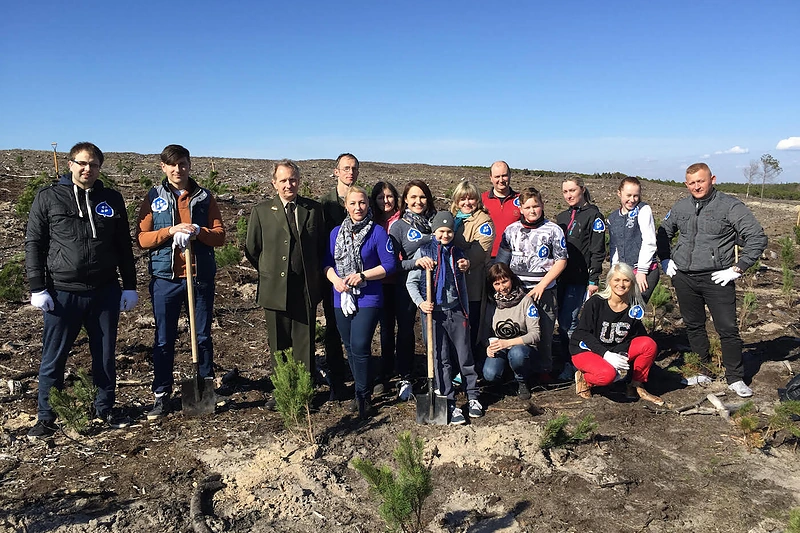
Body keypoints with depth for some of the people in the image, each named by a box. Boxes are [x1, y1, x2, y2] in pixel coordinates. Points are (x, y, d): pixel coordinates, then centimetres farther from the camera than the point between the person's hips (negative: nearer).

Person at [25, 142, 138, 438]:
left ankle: (105, 408, 27)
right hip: (63, 293, -2)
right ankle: (46, 417, 21)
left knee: (105, 355, 11)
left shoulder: (112, 200, 8)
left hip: (105, 292, 2)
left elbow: (124, 247, 11)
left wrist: (130, 286, 8)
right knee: (53, 358, 7)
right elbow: (33, 244, 1)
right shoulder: (48, 198, 1)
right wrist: (38, 288, -5)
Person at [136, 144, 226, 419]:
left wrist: (198, 232, -16)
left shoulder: (205, 197, 7)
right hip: (165, 278, 0)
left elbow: (220, 235, 2)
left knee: (203, 337, 9)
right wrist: (171, 231, -16)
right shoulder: (153, 198, 5)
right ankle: (161, 396, 18)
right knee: (164, 340, 6)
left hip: (201, 277, 1)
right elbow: (142, 238, -1)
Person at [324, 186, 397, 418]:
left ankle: (363, 396, 3)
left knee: (360, 347, -14)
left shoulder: (378, 232, -5)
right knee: (350, 348, 12)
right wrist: (335, 279, -10)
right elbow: (327, 262, 10)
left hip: (368, 299, -5)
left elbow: (389, 264, -7)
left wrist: (362, 276, -16)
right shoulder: (336, 232, 8)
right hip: (342, 299, 5)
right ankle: (362, 390, 28)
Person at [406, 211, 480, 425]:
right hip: (434, 312, -3)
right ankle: (450, 404, 8)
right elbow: (411, 282, 2)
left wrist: (466, 313, 17)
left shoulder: (457, 253, 12)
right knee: (441, 359, 1)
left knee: (465, 356, 6)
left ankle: (473, 397, 21)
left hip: (456, 311, 3)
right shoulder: (423, 252, 1)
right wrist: (420, 303, -13)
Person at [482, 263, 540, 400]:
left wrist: (507, 343, -23)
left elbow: (535, 334, -13)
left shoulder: (525, 300, -9)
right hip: (498, 350, 3)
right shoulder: (492, 302, 2)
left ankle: (522, 383, -6)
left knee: (516, 353, -38)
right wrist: (489, 346, -9)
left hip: (522, 346, -2)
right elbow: (487, 330, 13)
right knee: (490, 374, -26)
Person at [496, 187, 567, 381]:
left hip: (544, 290, -2)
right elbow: (501, 261, 13)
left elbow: (561, 261, 0)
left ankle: (544, 369, 21)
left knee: (544, 332, 3)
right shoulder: (511, 230, 9)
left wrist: (541, 285, -8)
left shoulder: (553, 230, 1)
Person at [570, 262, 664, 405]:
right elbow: (583, 333, -18)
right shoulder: (595, 303, -17)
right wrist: (605, 354, -27)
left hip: (616, 350, 5)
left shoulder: (634, 308, -3)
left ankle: (636, 387, 0)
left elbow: (636, 335, 0)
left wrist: (622, 355, -19)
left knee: (649, 344, -15)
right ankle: (583, 378, -1)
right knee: (607, 374, -36)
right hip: (585, 351, -5)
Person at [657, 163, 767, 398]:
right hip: (683, 278, 5)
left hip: (717, 279, -4)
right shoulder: (680, 207, 7)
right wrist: (665, 259, 11)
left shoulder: (730, 206, -8)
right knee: (693, 326, 14)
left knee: (728, 329, -1)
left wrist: (737, 268, -12)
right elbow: (663, 233, 22)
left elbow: (757, 237, -10)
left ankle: (735, 378, 12)